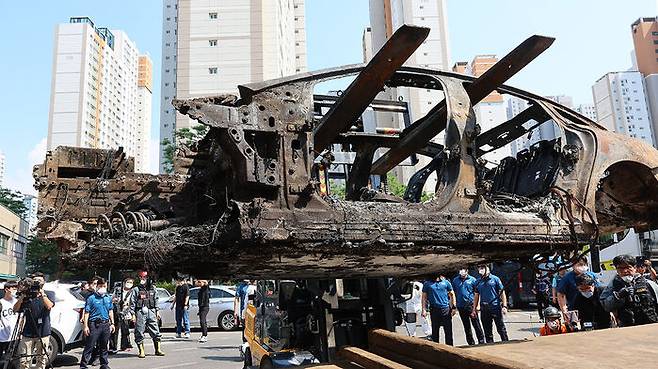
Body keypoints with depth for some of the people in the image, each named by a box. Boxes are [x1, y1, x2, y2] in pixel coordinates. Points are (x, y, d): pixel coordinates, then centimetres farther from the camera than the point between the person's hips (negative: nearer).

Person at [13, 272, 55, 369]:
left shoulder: (49, 294, 7)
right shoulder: (27, 295, 9)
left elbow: (49, 306, -11)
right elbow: (15, 310, 2)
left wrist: (42, 294, -16)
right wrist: (22, 297, -10)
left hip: (43, 333, -1)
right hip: (28, 333, 1)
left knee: (41, 360, 2)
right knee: (24, 361, -2)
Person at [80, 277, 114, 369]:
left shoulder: (109, 298, 11)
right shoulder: (91, 298, -5)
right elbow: (86, 313, -7)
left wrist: (112, 323, 14)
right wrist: (85, 326, -13)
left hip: (106, 324, 5)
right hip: (94, 324, -5)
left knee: (104, 346, 14)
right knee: (90, 346, -4)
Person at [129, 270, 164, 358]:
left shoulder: (152, 288, 11)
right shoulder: (136, 289, 0)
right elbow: (132, 302, -2)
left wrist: (157, 311, 14)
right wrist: (133, 314, -8)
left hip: (151, 312, 3)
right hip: (140, 312, -3)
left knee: (155, 331, 3)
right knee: (139, 333, 0)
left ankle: (158, 350, 12)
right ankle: (141, 351, 11)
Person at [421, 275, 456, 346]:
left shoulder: (446, 282, 6)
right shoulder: (427, 284, 4)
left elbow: (452, 294, 11)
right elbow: (424, 297, 6)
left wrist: (454, 307, 4)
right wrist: (424, 310, -2)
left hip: (446, 309, 0)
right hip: (434, 310, 0)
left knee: (448, 330, 2)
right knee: (435, 331, 7)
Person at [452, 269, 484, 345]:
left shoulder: (472, 280, 0)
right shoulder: (455, 280, 7)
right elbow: (454, 293, 12)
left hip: (471, 305, -3)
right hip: (461, 307, 3)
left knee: (476, 325, -5)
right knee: (466, 327, 11)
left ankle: (481, 341, 4)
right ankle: (471, 343, 20)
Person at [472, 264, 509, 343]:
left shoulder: (495, 279, 0)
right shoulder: (478, 282, 10)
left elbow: (502, 293, 0)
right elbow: (476, 296, 15)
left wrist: (504, 306, -8)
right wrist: (474, 309, 11)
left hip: (496, 307, -4)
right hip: (484, 309, 4)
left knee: (501, 329, 0)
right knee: (487, 331, 9)